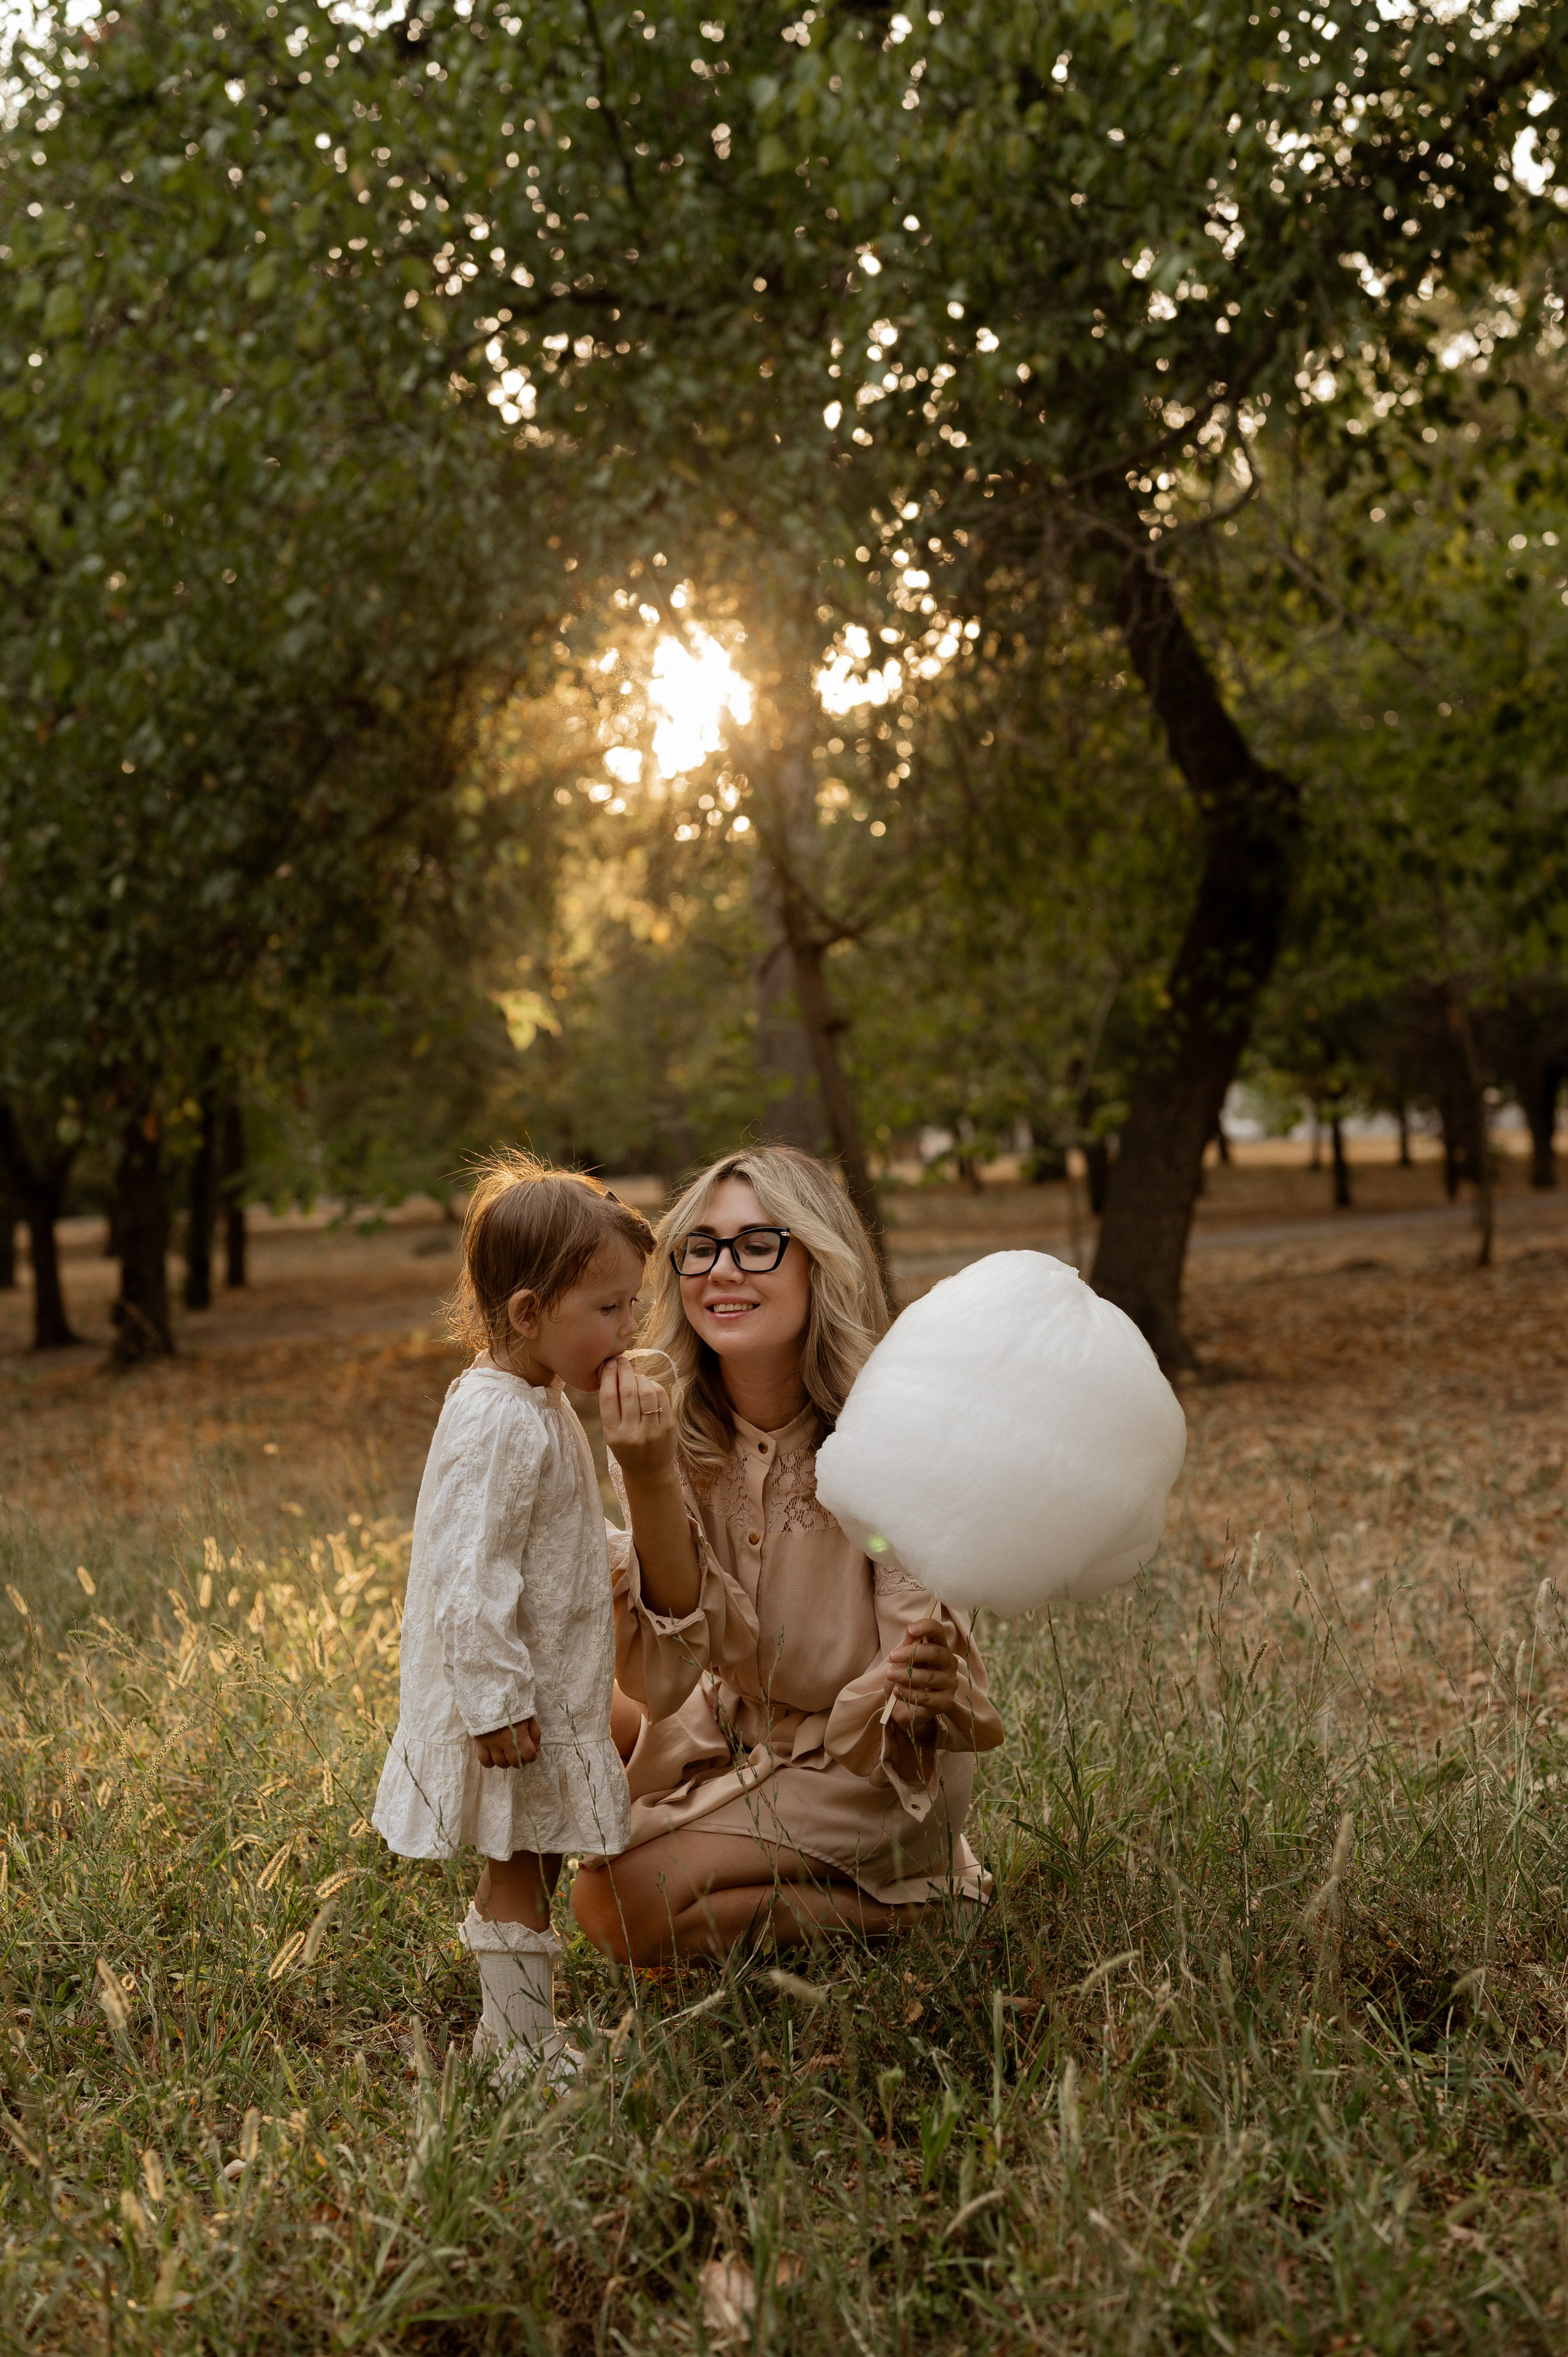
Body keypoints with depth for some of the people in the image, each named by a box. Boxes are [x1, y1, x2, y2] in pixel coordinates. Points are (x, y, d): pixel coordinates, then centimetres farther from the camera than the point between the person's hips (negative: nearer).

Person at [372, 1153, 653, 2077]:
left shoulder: (542, 1409, 10)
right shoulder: (495, 1425, -24)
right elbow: (471, 1575, -26)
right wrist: (496, 1701, -26)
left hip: (549, 1698, 10)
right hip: (508, 1709, -10)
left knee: (531, 1862, 17)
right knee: (516, 1875, 1)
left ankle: (512, 2026, 29)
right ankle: (524, 2050, 12)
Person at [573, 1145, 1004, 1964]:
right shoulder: (670, 1427, -12)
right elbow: (665, 1674, -21)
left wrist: (927, 1687, -47)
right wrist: (647, 1479, -37)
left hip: (868, 1763, -6)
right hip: (731, 1741, 6)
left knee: (625, 1904, -18)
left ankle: (886, 1905, 1)